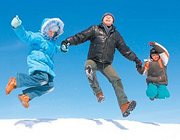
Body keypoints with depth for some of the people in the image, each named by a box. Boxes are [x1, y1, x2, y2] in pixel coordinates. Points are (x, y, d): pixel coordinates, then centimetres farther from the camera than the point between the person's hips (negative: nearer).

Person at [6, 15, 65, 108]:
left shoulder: (52, 42, 25)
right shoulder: (37, 37, -2)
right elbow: (25, 36, -14)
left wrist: (61, 48, 34)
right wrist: (17, 27, -30)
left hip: (46, 67, 9)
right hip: (37, 63, -9)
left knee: (49, 85, -9)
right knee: (43, 78, -33)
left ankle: (26, 96, -6)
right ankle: (16, 81, -19)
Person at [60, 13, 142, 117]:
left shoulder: (116, 35, 19)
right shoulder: (95, 29, 10)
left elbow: (124, 49, 22)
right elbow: (80, 37, 3)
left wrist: (136, 59, 17)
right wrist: (68, 41, -12)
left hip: (106, 64, 2)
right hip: (93, 60, -2)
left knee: (116, 80, -19)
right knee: (88, 67, -37)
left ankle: (124, 106, -26)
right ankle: (98, 93, -33)